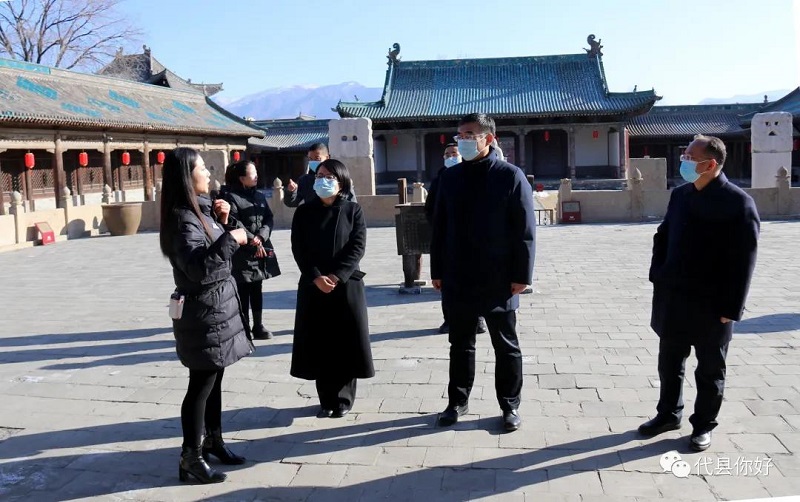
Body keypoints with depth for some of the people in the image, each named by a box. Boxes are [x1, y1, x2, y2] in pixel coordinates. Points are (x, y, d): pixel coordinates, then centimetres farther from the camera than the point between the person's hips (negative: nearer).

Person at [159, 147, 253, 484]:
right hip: (203, 311, -9)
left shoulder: (200, 210, 10)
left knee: (214, 379, 18)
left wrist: (222, 221, 4)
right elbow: (199, 268, -30)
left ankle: (213, 441, 31)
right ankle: (191, 456, 10)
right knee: (201, 384, -1)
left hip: (216, 306, 9)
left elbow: (217, 255, 17)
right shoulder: (184, 219, -19)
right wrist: (230, 238, -26)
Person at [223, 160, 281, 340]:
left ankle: (258, 326, 21)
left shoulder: (260, 196, 12)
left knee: (257, 290, 13)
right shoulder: (231, 197, -7)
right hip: (241, 253, -6)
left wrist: (260, 237, -11)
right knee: (243, 292, -1)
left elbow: (269, 219, 5)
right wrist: (253, 241, -17)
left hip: (261, 250, 6)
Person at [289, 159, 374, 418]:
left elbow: (357, 247, -7)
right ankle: (327, 400, 16)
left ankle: (343, 398, 17)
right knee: (319, 343, 4)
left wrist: (337, 276, -17)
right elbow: (298, 250, -1)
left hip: (347, 285, -1)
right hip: (313, 286, 2)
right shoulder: (304, 212, 6)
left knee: (346, 342, 2)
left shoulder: (353, 210, 2)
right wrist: (317, 277, -14)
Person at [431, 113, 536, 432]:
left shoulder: (511, 176, -6)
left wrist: (521, 275, -10)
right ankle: (458, 401, 28)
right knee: (460, 344, 14)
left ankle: (510, 405, 23)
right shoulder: (450, 177, 6)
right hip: (457, 280, 4)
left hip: (498, 282, -3)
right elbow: (439, 227, 9)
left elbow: (525, 232, -7)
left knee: (506, 346, 10)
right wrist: (437, 271, 7)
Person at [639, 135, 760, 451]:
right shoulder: (680, 195, 5)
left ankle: (704, 425, 27)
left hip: (711, 303, -5)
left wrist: (731, 308, -15)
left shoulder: (738, 203, -13)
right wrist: (658, 278, 2)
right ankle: (668, 414, 35)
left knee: (710, 369, 12)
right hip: (672, 298, 6)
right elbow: (663, 237, 13)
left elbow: (743, 261, -14)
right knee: (669, 363, 17)